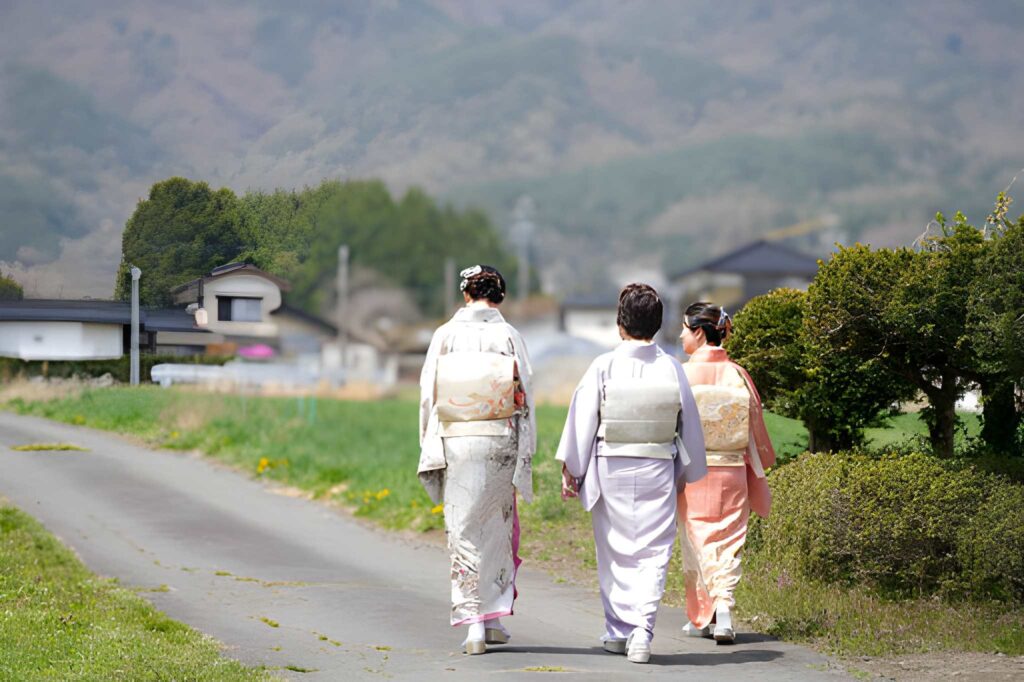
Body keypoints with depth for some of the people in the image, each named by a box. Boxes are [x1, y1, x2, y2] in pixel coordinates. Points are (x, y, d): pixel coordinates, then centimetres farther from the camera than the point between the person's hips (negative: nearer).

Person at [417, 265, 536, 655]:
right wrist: (525, 452, 6)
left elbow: (429, 396, 0)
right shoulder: (508, 336, -2)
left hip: (455, 441, 0)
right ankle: (494, 619, 17)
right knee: (497, 527, 14)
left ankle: (473, 625, -3)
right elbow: (524, 396, -2)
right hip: (500, 440, 1)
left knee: (463, 529, 4)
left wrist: (430, 450, 7)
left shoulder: (445, 336, -2)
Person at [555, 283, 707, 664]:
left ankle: (618, 632, 20)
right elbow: (689, 423, 6)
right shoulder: (671, 368, -2)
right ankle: (642, 630, -13)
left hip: (611, 469, 0)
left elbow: (582, 420, -6)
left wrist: (570, 469, 3)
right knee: (653, 553, 2)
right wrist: (686, 472, 19)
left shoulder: (604, 367, -8)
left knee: (615, 551, 12)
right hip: (658, 472, 1)